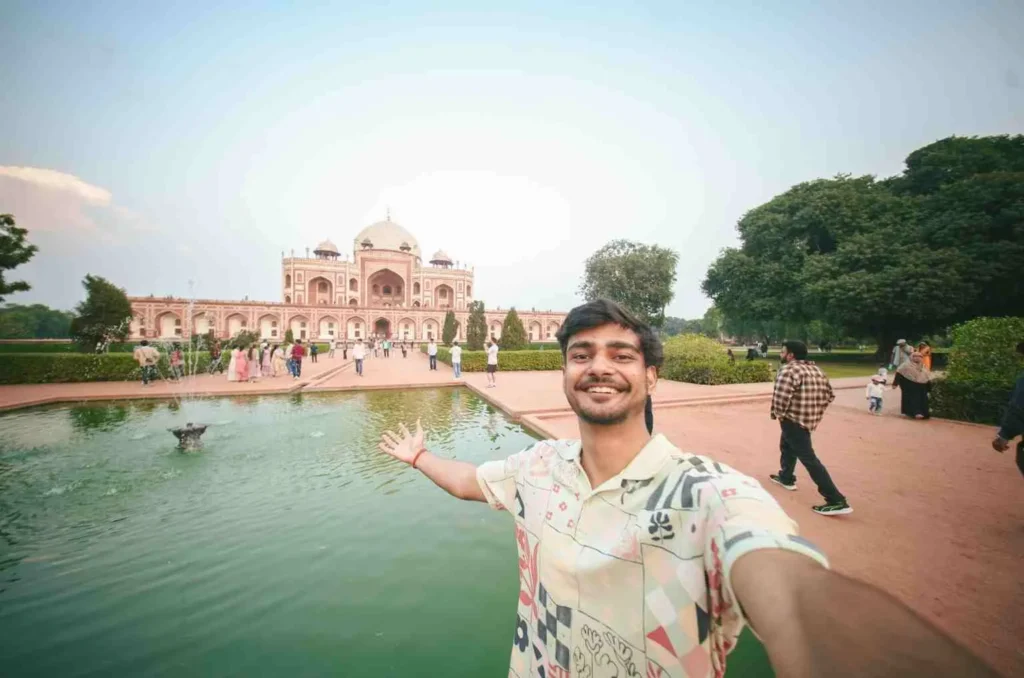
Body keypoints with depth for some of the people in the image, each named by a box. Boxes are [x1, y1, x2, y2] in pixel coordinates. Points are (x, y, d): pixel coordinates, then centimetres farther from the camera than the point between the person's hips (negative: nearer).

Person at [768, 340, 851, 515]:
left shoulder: (788, 370, -19)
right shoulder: (816, 370, 9)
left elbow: (781, 396, -29)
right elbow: (829, 395, 13)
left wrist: (777, 413, -12)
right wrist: (815, 410, 17)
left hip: (793, 420, -10)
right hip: (810, 419, 10)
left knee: (809, 459, -5)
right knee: (787, 446, 29)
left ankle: (837, 501, -4)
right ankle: (786, 478, 45)